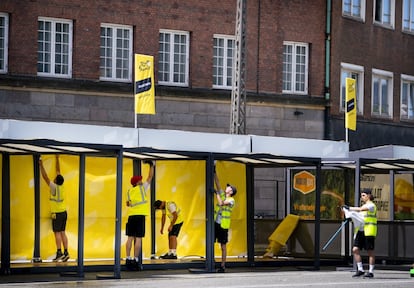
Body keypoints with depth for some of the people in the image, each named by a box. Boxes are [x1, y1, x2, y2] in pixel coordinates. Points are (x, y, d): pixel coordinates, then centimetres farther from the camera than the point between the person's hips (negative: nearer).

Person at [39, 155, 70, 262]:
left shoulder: (54, 187, -12)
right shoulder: (61, 186, 4)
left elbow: (45, 177, -10)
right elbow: (58, 171, 14)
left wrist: (41, 166, -3)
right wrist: (57, 159, 23)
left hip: (57, 214, -7)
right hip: (64, 213, 7)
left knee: (57, 233, -7)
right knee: (63, 233, 7)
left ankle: (59, 253, -11)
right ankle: (66, 252, 5)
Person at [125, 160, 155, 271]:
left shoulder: (129, 191, 13)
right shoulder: (142, 188, 3)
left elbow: (128, 203, 11)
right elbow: (150, 177, 12)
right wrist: (151, 165, 24)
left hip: (131, 216, 4)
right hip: (140, 216, -4)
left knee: (130, 238, 6)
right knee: (138, 239, -5)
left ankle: (128, 259, 2)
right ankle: (135, 260, -8)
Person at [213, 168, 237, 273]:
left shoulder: (231, 200, -5)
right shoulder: (222, 195, 11)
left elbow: (221, 203, -20)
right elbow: (217, 183, 8)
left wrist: (217, 194, -9)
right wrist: (214, 172, 3)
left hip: (223, 226, -5)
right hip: (215, 223, 5)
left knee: (223, 246, 2)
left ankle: (223, 265, 6)